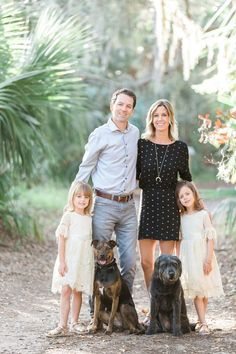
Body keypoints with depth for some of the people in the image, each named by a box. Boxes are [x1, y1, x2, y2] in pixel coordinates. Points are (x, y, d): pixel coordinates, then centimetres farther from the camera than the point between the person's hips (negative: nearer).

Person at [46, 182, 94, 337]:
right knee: (66, 291, -8)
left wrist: (94, 261, 12)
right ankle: (62, 326, -9)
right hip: (69, 260, -4)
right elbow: (62, 239, -7)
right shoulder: (68, 216, -6)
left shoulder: (89, 218, 9)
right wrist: (62, 262, -12)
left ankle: (75, 322, 18)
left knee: (78, 291, 9)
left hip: (84, 261, 4)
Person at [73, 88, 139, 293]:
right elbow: (85, 168, 1)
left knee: (129, 262, 4)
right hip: (105, 205, -4)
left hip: (128, 206, 5)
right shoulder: (100, 135, -4)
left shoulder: (135, 133, 10)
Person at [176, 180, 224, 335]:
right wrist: (179, 259, 9)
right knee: (196, 292, -2)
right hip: (188, 257, 3)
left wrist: (208, 259, -12)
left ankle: (201, 320, 13)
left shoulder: (203, 214, -3)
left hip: (202, 255, -3)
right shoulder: (182, 218, 9)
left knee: (204, 290, 2)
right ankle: (203, 323, -3)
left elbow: (211, 238, -6)